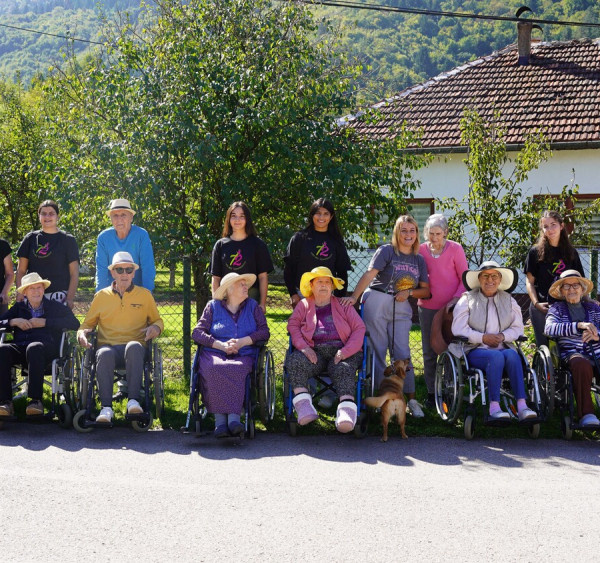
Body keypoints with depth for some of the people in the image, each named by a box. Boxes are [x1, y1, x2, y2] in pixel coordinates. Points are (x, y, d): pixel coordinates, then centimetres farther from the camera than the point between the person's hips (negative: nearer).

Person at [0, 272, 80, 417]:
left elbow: (74, 323, 3)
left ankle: (36, 400, -41)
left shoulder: (55, 307, 20)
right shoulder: (19, 307, 27)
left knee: (34, 348, -40)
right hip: (21, 348, 3)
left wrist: (45, 322, -2)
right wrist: (14, 321, 1)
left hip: (47, 347, -3)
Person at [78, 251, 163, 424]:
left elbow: (157, 320, 25)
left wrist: (156, 327, 0)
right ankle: (106, 408, -39)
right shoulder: (101, 296, 18)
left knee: (133, 347, -39)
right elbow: (88, 323, 24)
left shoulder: (145, 295, 17)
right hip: (108, 346, 1)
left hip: (135, 348, -1)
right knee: (105, 354, -38)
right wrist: (82, 333, 0)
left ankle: (133, 401, -41)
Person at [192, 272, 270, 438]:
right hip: (214, 354, 0)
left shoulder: (252, 306, 20)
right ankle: (219, 418, -38)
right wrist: (221, 345, -9)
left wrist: (242, 342, -9)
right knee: (213, 369, -36)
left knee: (236, 369, -36)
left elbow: (264, 332, 8)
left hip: (243, 355, 0)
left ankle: (234, 417, -43)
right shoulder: (213, 306, 15)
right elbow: (197, 332, 5)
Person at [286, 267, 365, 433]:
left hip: (342, 351, -1)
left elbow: (359, 328, 9)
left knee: (343, 370, -35)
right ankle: (303, 405, -41)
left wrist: (345, 351, -9)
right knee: (294, 361, -31)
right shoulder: (304, 305, 24)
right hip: (315, 351, 1)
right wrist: (303, 347, -12)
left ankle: (346, 411, -54)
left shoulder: (343, 305, 20)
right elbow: (293, 325, 9)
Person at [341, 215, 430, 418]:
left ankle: (411, 399, 3)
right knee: (378, 350, -1)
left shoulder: (419, 260, 15)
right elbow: (370, 274, -11)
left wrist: (410, 292, -5)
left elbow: (426, 291, 14)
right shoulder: (386, 251, 2)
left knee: (402, 353, -1)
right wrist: (354, 297, -21)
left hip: (402, 308, 3)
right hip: (377, 301, -3)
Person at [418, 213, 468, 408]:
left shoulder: (455, 249, -6)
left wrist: (456, 299, -13)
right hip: (427, 307, 3)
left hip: (450, 308, -2)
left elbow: (465, 278, -2)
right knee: (429, 352, 7)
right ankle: (431, 393, 16)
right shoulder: (421, 250, 1)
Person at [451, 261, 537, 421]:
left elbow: (518, 328, 13)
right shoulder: (467, 299, 8)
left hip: (503, 347, 3)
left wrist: (503, 336, -8)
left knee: (512, 355, -33)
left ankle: (522, 405, -43)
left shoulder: (508, 300, 19)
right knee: (496, 356, -36)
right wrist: (483, 338, -12)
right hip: (475, 350, -3)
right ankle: (494, 407, -41)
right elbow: (458, 329, -2)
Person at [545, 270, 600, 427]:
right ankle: (586, 414, -37)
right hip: (572, 353, -2)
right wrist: (579, 325, -19)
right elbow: (549, 328, -7)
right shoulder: (557, 308, 14)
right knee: (581, 364, -38)